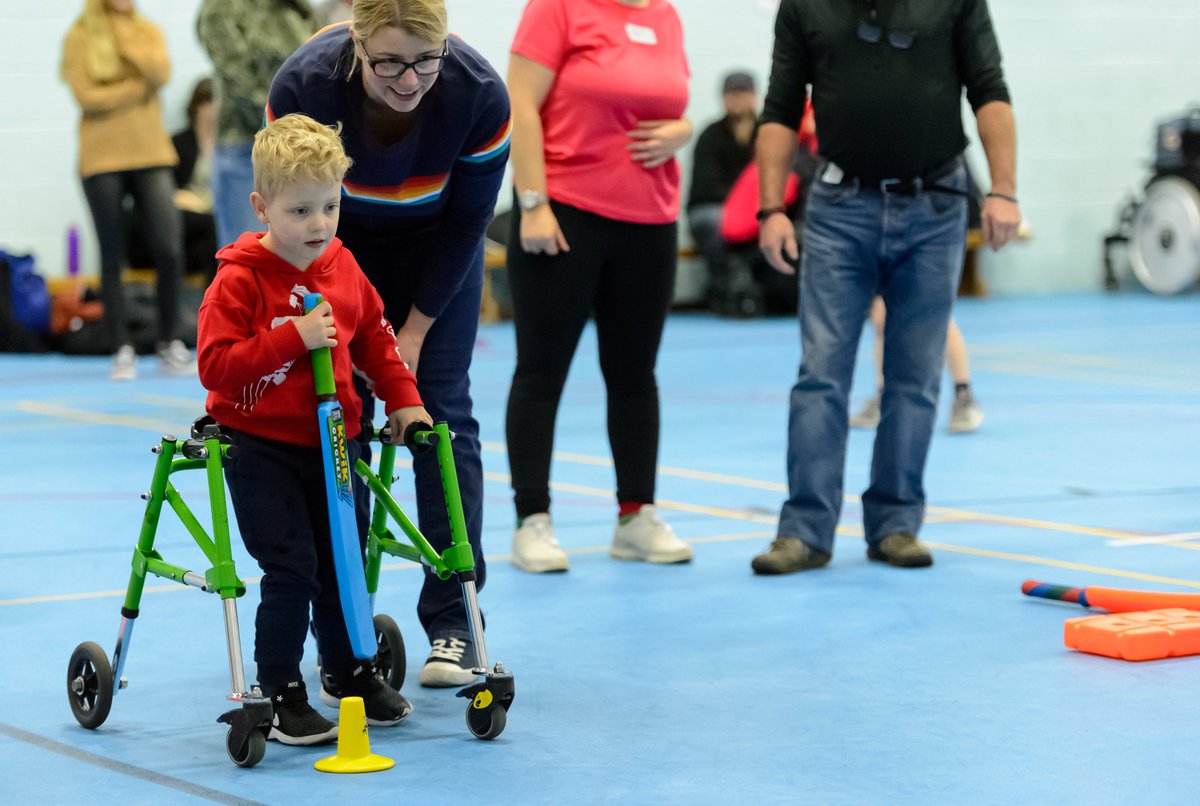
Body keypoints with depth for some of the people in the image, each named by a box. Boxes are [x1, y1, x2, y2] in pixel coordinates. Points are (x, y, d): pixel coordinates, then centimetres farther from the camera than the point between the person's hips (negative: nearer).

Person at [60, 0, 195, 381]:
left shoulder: (148, 31, 9)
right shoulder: (79, 36, 0)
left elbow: (161, 72, -10)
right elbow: (86, 95, -11)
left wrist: (124, 36, -10)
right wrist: (139, 86, -8)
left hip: (151, 154, 2)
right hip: (102, 159, -2)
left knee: (170, 251, -6)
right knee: (113, 258, 2)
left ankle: (170, 345, 8)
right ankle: (122, 351, 9)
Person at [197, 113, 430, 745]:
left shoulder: (343, 269, 4)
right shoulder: (240, 279, -15)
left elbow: (374, 338, 18)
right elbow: (216, 363, -21)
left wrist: (402, 398, 8)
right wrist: (293, 338, -26)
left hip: (332, 441, 6)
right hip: (261, 448, -5)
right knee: (291, 572, -10)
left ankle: (351, 673, 32)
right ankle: (281, 697, 1)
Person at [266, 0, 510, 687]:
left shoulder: (480, 94, -33)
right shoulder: (302, 87, -34)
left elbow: (467, 220, -18)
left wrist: (416, 327, -15)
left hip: (436, 242, 0)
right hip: (343, 244, 0)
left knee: (442, 410, -6)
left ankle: (454, 623, -3)